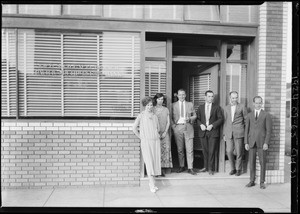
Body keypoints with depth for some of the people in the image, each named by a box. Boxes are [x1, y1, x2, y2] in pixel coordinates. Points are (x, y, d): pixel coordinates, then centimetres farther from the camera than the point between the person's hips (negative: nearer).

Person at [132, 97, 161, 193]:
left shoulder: (155, 116, 12)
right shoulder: (141, 116, -1)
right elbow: (134, 128, 0)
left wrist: (155, 135, 12)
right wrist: (141, 137, 3)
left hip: (155, 141, 5)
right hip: (146, 141, -4)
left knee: (155, 161, 4)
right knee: (149, 161, -9)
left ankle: (151, 182, 16)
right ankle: (152, 184, -8)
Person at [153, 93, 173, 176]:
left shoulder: (166, 110, 12)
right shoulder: (153, 109, 4)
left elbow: (168, 122, 9)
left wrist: (165, 132, -4)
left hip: (164, 133, 2)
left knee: (165, 149, -5)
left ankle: (163, 169, 0)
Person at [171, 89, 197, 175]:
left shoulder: (190, 104, 12)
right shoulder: (173, 105, 8)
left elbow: (195, 116, 13)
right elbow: (171, 117, 8)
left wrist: (190, 119, -6)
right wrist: (173, 126, -5)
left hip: (188, 128, 0)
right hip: (177, 128, 0)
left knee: (190, 149, -4)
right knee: (180, 149, 5)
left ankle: (190, 168, 2)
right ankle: (181, 166, 18)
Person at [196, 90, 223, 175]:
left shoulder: (217, 107, 4)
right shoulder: (200, 107, 12)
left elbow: (221, 119, -2)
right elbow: (197, 119, 11)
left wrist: (212, 125, -12)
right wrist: (200, 125, -8)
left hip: (213, 132, -3)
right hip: (203, 132, 3)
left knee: (212, 151, -2)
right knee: (205, 151, 8)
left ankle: (211, 169, 8)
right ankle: (206, 167, 22)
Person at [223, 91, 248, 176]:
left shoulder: (242, 107, 3)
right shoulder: (226, 108, 12)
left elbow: (246, 120, 5)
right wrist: (224, 134, 11)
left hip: (239, 133, -2)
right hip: (229, 133, 3)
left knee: (239, 152, 2)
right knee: (229, 151, -2)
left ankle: (239, 169, 19)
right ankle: (233, 168, 16)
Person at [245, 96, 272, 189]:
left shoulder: (266, 115, 1)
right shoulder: (249, 115, 9)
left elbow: (268, 130, -4)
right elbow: (247, 130, 7)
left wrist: (266, 143, -12)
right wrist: (246, 143, 0)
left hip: (262, 142, -2)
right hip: (251, 142, 3)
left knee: (262, 163, 1)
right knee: (252, 162, 6)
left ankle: (262, 182, 12)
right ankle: (252, 181, 15)